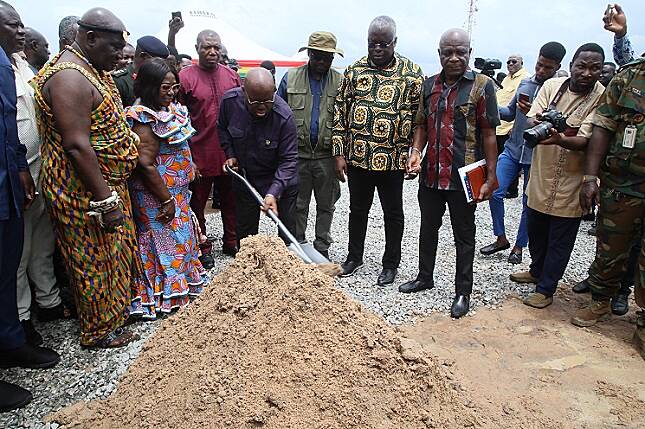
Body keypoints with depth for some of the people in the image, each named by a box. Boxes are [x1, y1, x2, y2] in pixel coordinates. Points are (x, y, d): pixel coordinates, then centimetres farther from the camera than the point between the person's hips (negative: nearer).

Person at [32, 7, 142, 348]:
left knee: (115, 252, 21)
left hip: (107, 183, 10)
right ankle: (99, 332, 23)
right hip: (85, 193, -10)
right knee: (96, 260, 5)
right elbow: (76, 145, -27)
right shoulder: (69, 77, -21)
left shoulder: (92, 70, 12)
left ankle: (115, 311, 41)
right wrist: (106, 200, -26)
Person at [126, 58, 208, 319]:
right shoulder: (145, 119, -21)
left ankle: (182, 285, 36)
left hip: (176, 192, 9)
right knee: (166, 240, 2)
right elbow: (146, 164, -25)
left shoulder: (168, 111, 7)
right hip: (158, 194, -9)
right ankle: (166, 297, 18)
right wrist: (166, 200, -23)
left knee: (179, 236, 19)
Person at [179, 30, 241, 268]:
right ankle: (203, 248, 24)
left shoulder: (232, 76, 6)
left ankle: (231, 243, 30)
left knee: (231, 201, 14)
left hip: (230, 155, 4)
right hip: (199, 155, -3)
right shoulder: (185, 77, -5)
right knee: (198, 202, 9)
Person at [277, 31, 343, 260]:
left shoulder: (341, 81, 2)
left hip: (327, 155, 0)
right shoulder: (290, 78, 3)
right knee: (297, 205, 10)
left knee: (326, 205, 10)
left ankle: (322, 248, 24)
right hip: (297, 153, 0)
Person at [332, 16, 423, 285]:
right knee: (357, 209, 16)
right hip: (357, 156, 2)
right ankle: (354, 257, 34)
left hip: (392, 159, -2)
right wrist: (339, 153, -2)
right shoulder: (354, 71, 3)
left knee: (393, 213, 11)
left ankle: (391, 264, 28)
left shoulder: (412, 73, -3)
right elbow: (339, 113, 3)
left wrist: (414, 156, -5)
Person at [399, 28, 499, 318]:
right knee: (428, 228, 18)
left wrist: (491, 176, -10)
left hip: (463, 177, -5)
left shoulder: (482, 85, -6)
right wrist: (415, 151, -4)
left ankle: (463, 292, 21)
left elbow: (488, 134, -7)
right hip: (430, 174, 5)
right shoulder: (429, 85, 8)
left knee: (464, 235, 8)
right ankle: (425, 277, 37)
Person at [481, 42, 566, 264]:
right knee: (495, 192, -4)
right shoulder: (524, 83, 8)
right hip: (513, 149, 4)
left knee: (530, 203, 7)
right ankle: (501, 238, 15)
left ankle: (519, 246, 24)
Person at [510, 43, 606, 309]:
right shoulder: (552, 85, -1)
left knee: (560, 239, 6)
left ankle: (545, 289, 22)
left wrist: (560, 139, -41)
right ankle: (537, 271, 43)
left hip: (569, 183, -4)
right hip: (540, 176, 4)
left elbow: (587, 142, -22)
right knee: (535, 230, 20)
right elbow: (531, 120, -7)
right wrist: (538, 123, -31)